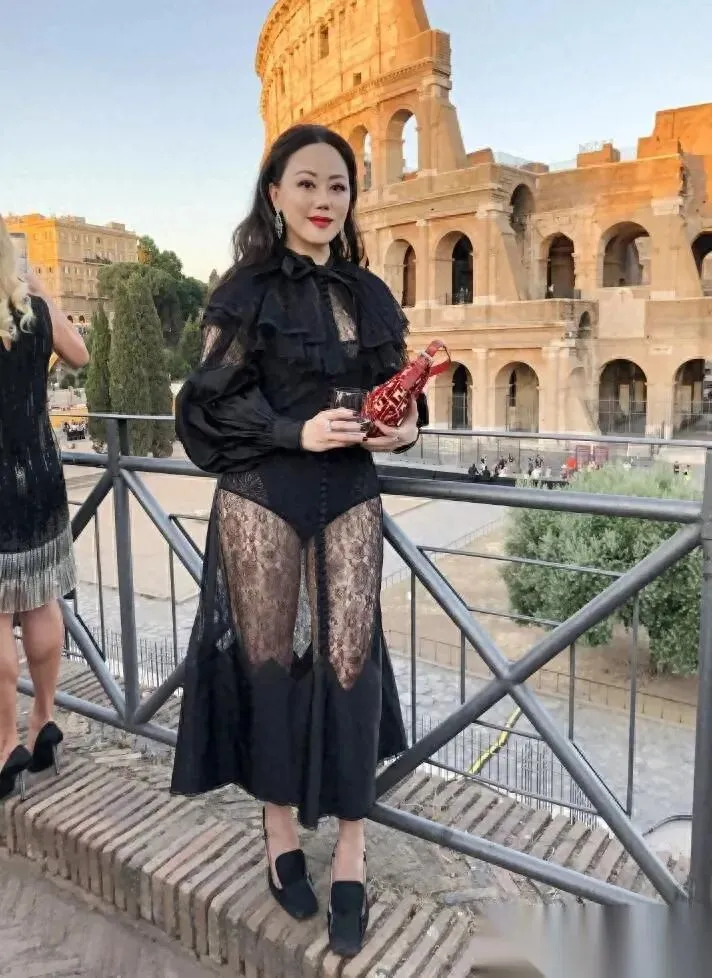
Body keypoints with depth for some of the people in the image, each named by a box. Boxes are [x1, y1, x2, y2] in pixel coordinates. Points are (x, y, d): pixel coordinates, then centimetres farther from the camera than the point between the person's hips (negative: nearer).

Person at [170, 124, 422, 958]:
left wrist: (405, 428, -7)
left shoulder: (368, 294, 10)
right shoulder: (246, 290, -2)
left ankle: (350, 853, 16)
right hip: (263, 499, -3)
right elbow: (213, 401, -6)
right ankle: (280, 830, 28)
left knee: (349, 663, 1)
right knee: (270, 659, 7)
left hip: (349, 497, 3)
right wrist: (298, 431, -19)